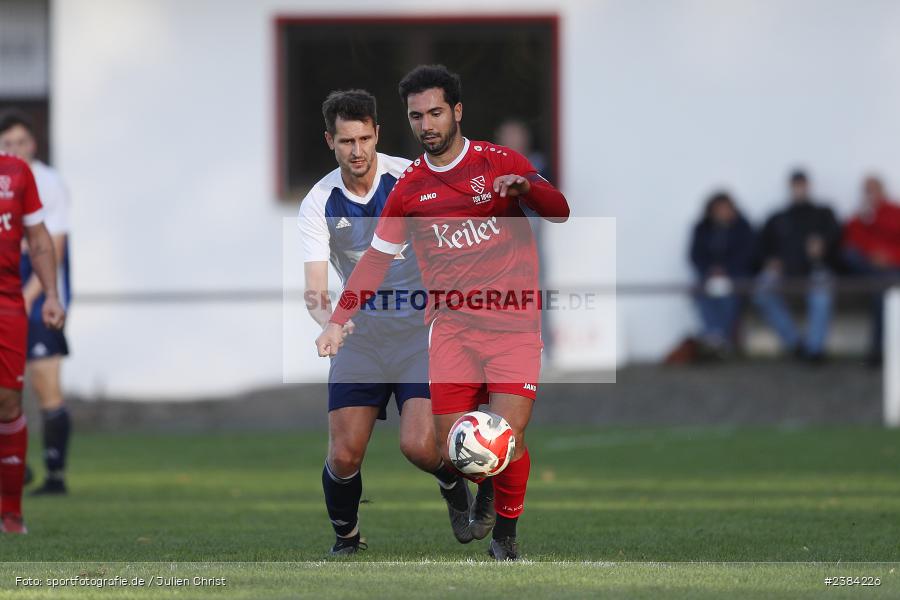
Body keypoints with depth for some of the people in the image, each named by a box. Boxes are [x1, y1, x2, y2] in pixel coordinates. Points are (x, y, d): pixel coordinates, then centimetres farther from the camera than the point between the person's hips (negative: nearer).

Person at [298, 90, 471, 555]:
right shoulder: (318, 204, -8)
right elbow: (315, 288, -16)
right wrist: (326, 316, -36)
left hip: (420, 328, -2)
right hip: (360, 334, 2)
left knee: (417, 446, -18)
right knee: (343, 455, -6)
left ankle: (452, 484, 17)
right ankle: (346, 537, 22)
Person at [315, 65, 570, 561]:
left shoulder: (500, 161, 2)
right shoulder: (409, 187, 9)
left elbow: (559, 212, -4)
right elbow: (376, 258, 13)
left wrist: (524, 185, -25)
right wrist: (338, 321, 5)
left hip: (513, 324, -2)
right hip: (450, 326, 2)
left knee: (509, 437, -15)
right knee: (453, 450, -6)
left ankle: (505, 535, 8)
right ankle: (486, 486, 30)